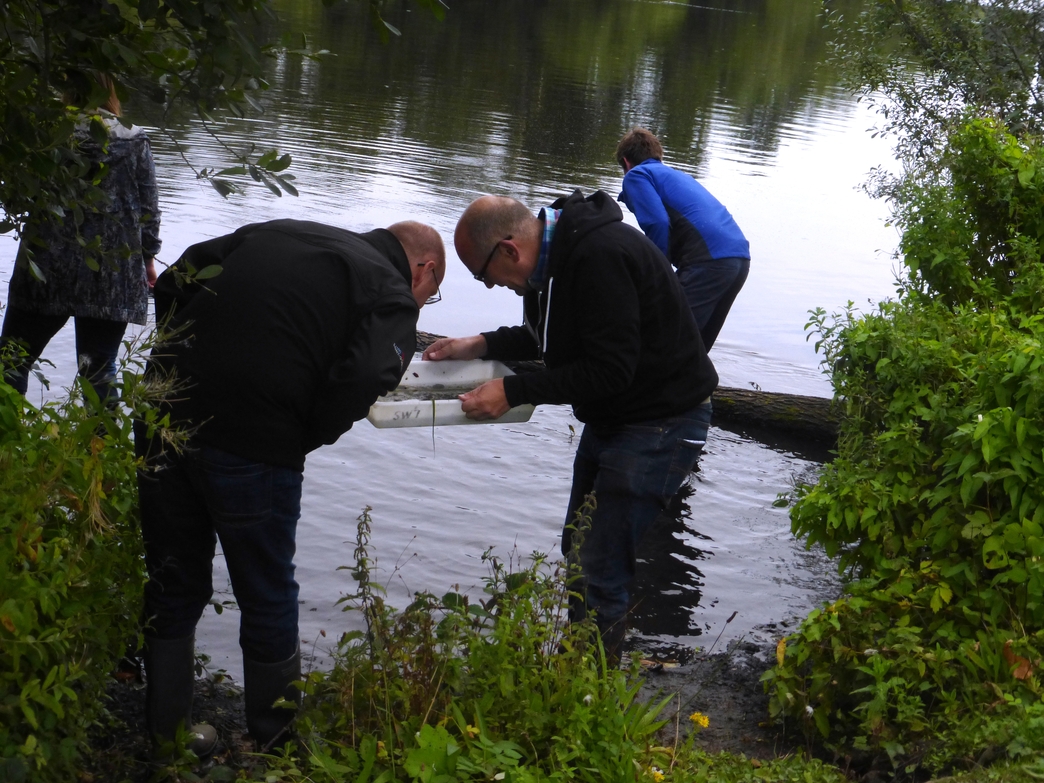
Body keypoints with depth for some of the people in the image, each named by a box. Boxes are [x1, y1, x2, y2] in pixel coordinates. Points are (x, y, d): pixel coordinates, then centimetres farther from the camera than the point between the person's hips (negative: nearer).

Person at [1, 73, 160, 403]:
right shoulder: (134, 142, -2)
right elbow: (149, 210, 3)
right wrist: (148, 257, 14)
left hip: (47, 267, -1)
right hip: (112, 276, 1)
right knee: (99, 367, 7)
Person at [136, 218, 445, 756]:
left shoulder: (279, 231, 21)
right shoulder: (395, 301, 3)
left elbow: (173, 282, 17)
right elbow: (360, 382, -15)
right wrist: (304, 439, 2)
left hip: (164, 413, 5)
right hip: (253, 446, -5)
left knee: (171, 584, 21)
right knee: (267, 597, 16)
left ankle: (165, 737, 36)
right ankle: (277, 746, 33)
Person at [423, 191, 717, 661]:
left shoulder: (601, 257, -28)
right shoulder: (556, 251, 3)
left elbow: (610, 370, -28)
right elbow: (550, 337, 21)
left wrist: (513, 392, -22)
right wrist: (479, 346, 9)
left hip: (661, 423, -11)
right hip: (609, 420, 11)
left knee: (600, 574, -11)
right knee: (578, 552, 20)